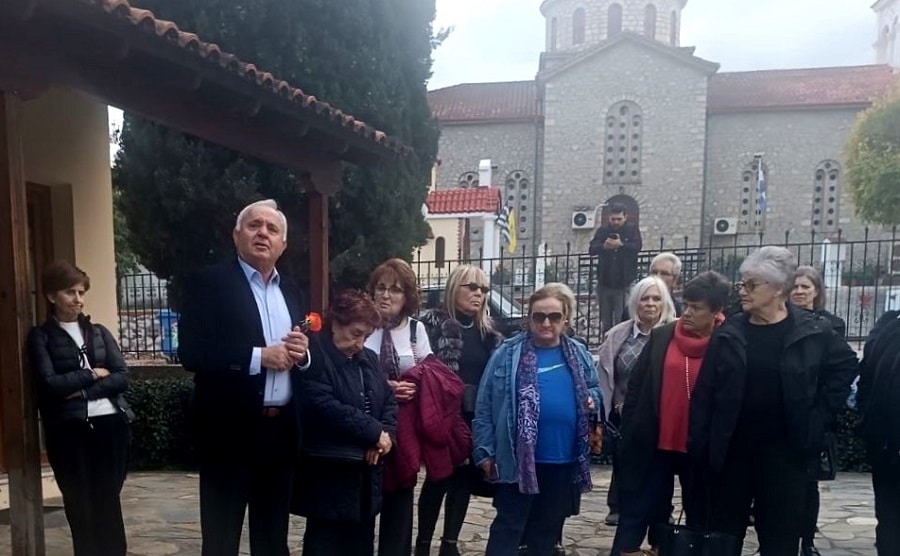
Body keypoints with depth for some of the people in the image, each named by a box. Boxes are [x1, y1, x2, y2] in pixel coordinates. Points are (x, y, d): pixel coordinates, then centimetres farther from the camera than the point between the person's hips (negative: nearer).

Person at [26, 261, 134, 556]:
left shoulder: (99, 332, 13)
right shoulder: (41, 336, 4)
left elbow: (122, 377, 3)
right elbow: (49, 384, -10)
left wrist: (83, 390, -9)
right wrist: (92, 374, -3)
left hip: (111, 424, 2)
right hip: (70, 430, -2)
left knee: (109, 503, 6)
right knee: (81, 506, 4)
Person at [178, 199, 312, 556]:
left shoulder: (292, 293, 13)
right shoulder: (209, 283, -5)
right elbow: (191, 353, -15)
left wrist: (301, 354, -8)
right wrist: (259, 356, -19)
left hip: (281, 430, 5)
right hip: (230, 431, -5)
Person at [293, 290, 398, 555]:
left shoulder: (368, 358, 13)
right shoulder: (314, 355, -13)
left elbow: (389, 399, 13)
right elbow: (324, 406, -24)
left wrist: (386, 434, -8)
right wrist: (374, 432, -17)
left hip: (366, 473, 7)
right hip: (329, 476, -7)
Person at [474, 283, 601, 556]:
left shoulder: (579, 355, 5)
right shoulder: (507, 354, -7)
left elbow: (594, 389, 20)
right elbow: (485, 406, -5)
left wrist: (593, 401, -3)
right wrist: (485, 450, -6)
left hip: (564, 459, 4)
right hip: (518, 459, -4)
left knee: (548, 526, 19)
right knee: (508, 525, 3)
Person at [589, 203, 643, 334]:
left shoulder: (632, 230, 2)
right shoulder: (602, 231, 6)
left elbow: (637, 247, -14)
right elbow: (592, 249, -6)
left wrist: (621, 245, -29)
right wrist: (604, 246, -25)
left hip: (624, 283, -3)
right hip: (605, 282, 3)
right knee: (606, 321, 12)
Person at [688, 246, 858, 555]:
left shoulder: (812, 332, -4)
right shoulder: (728, 333, -1)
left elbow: (845, 365, 11)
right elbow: (704, 393, -2)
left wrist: (819, 412, 1)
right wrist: (699, 446, -6)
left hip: (785, 452, -1)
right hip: (730, 451, 1)